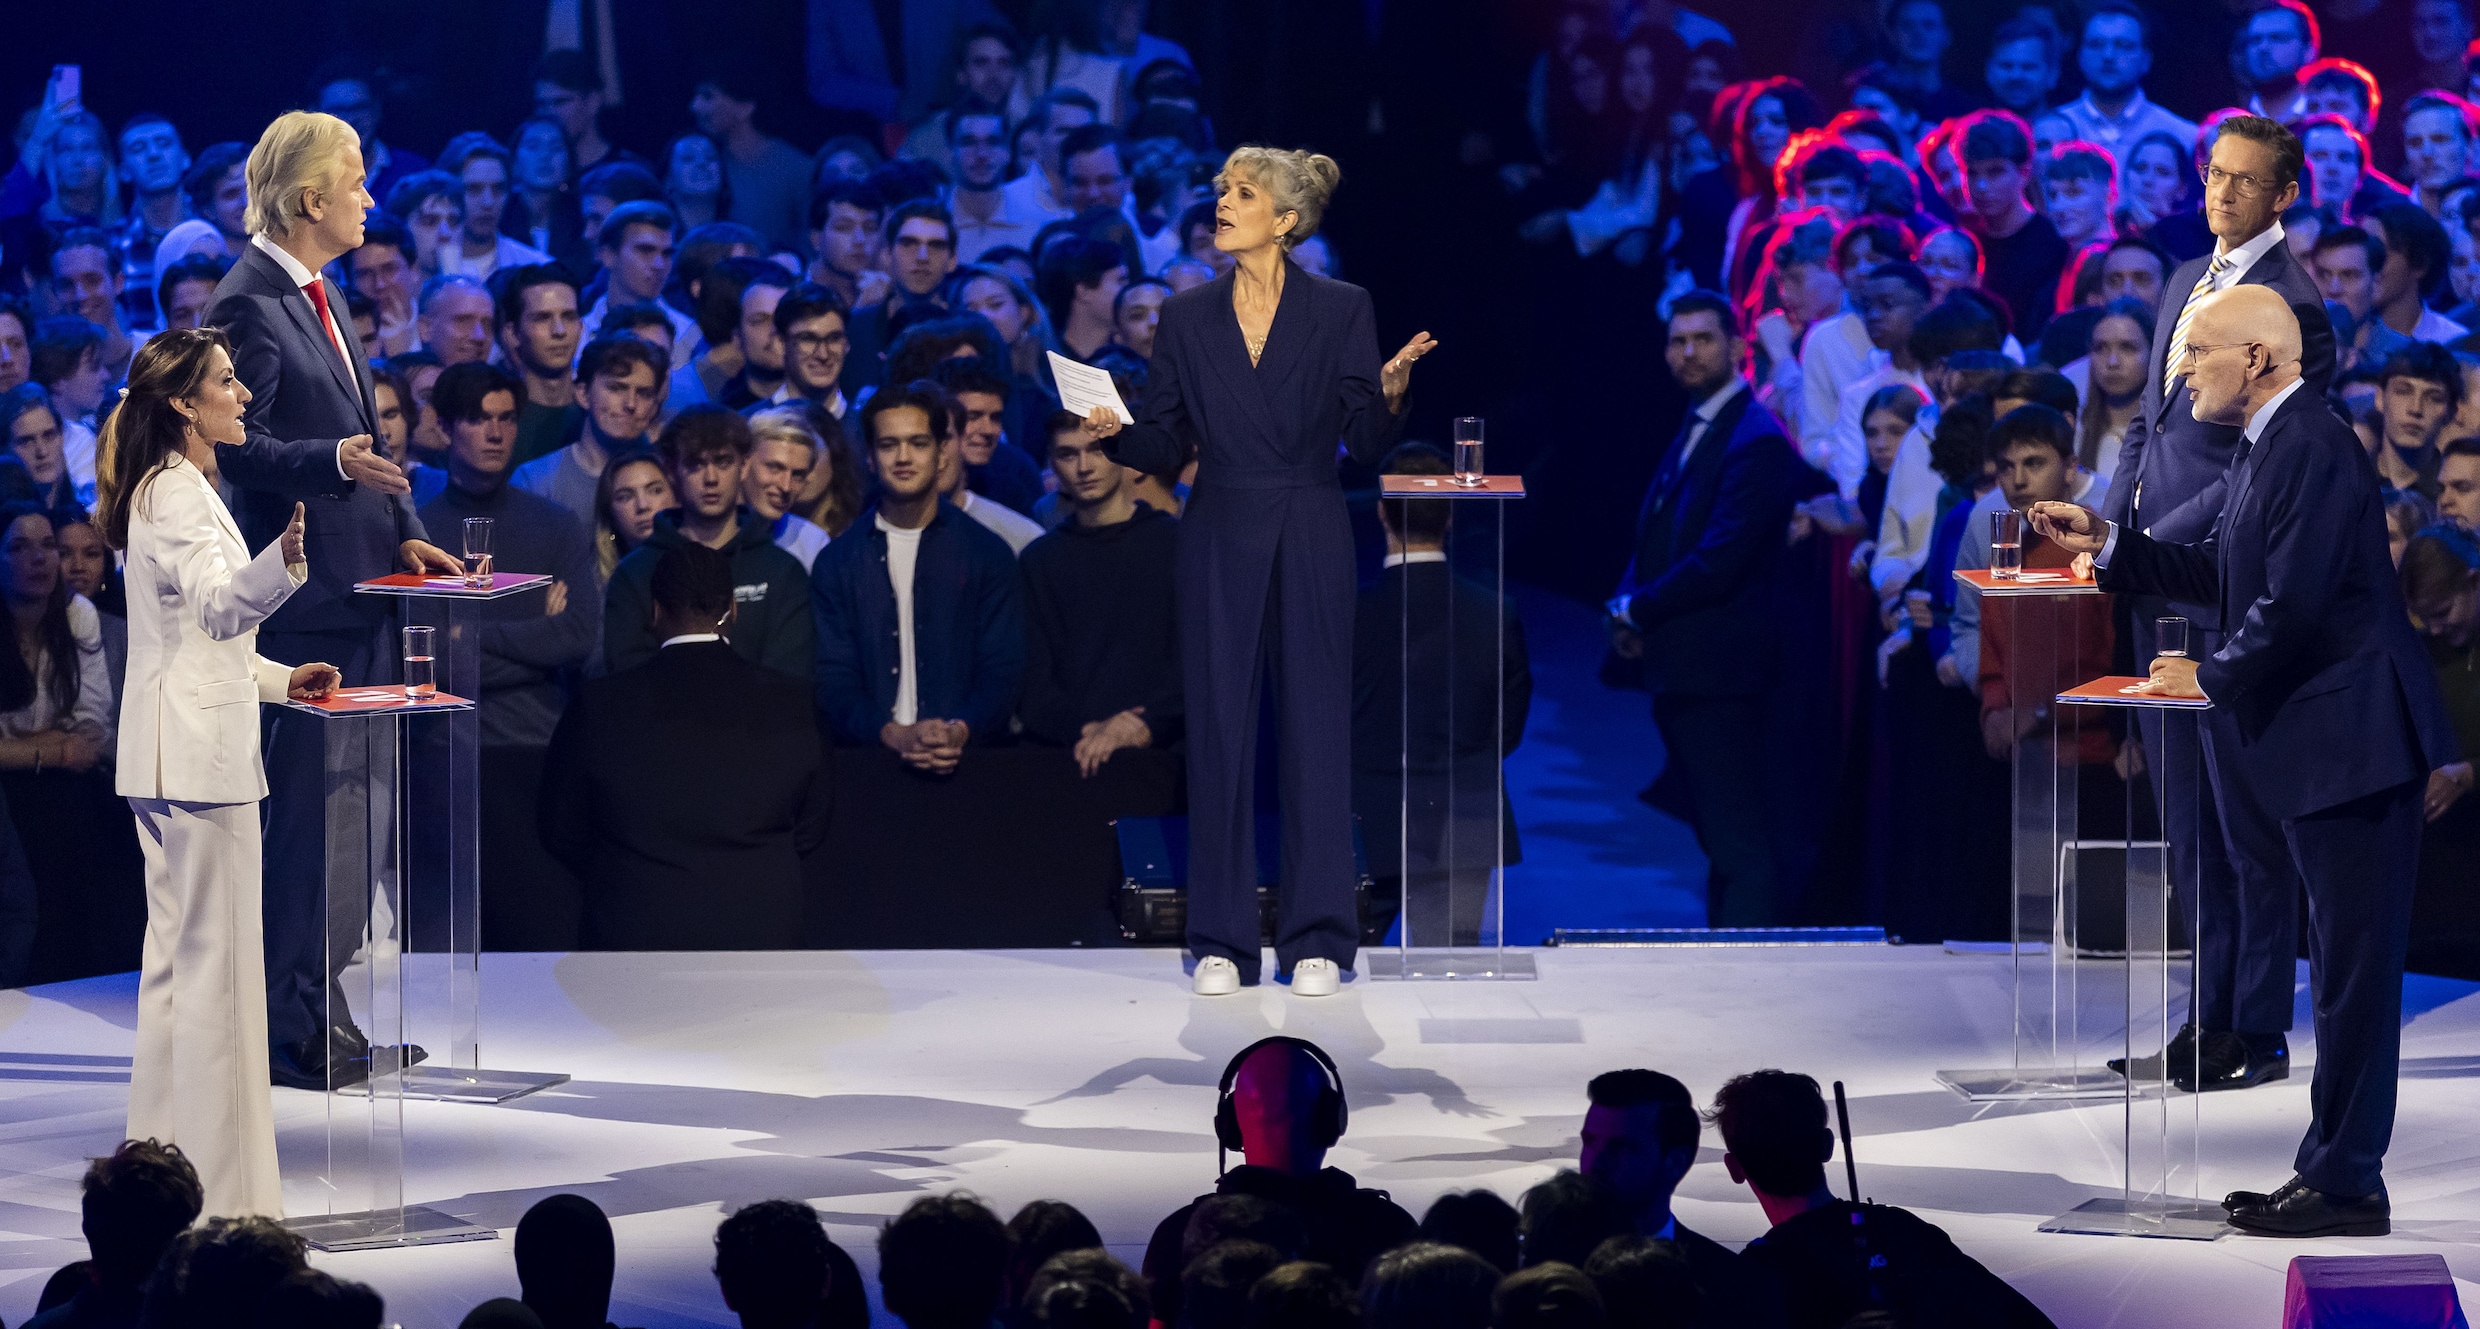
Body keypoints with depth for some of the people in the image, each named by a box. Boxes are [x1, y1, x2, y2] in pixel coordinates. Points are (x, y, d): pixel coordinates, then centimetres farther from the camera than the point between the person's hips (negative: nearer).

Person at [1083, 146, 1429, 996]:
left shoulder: (1340, 311, 0)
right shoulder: (1187, 319, 6)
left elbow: (1368, 445, 0)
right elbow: (1165, 450, 7)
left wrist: (1390, 392, -20)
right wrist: (1115, 432, -12)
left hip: (1310, 543, -2)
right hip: (1220, 543, 2)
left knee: (1316, 729, -1)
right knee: (1219, 730, 1)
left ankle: (1317, 941, 6)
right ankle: (1223, 941, 8)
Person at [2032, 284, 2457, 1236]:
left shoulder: (2311, 449, -18)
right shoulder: (2269, 446, 14)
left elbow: (2292, 604, -23)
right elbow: (2218, 573, 23)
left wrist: (2211, 676, -9)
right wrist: (2106, 544, 16)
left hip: (2350, 743, -11)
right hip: (2319, 748, 11)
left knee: (2353, 963, -5)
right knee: (2341, 963, 15)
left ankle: (2347, 1184, -2)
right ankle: (2332, 1170, 22)